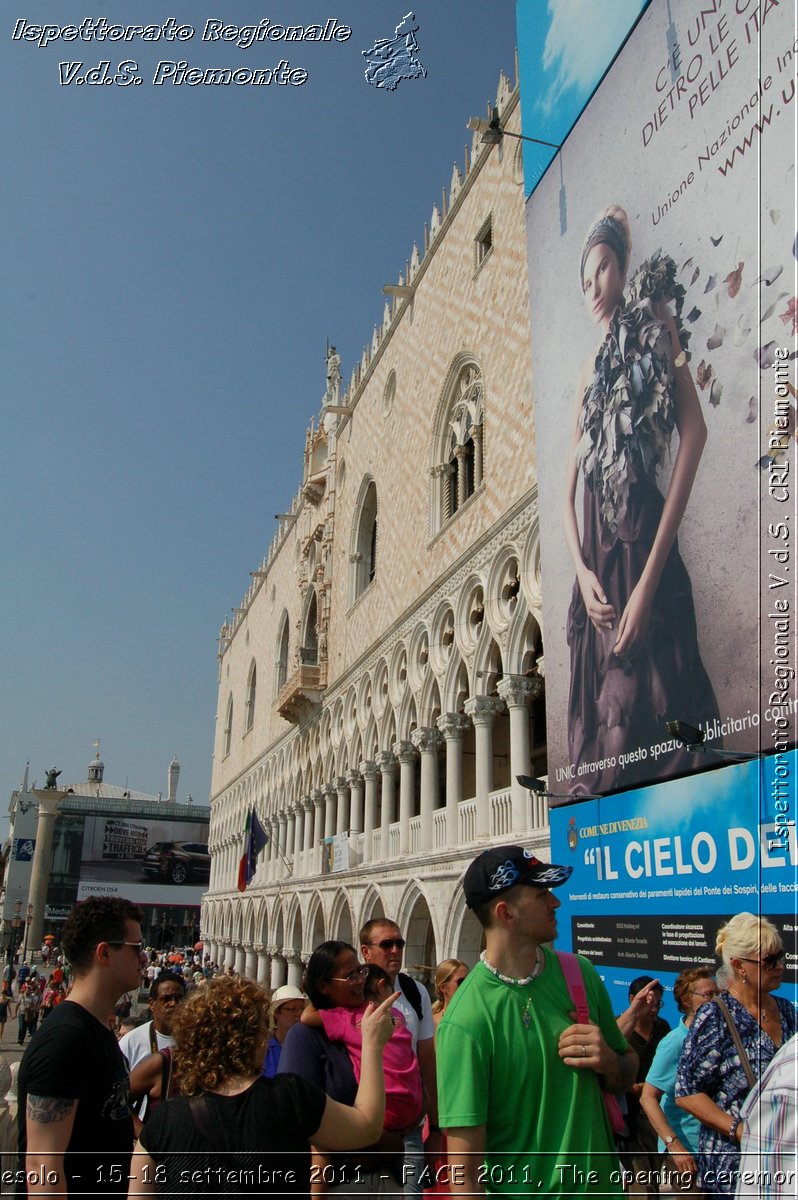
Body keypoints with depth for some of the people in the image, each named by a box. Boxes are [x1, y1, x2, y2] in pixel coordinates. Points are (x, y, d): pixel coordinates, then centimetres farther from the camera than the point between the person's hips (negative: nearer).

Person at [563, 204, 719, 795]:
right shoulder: (590, 370, 22)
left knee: (648, 724, -7)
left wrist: (648, 580, -18)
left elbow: (694, 433, -11)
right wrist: (582, 571, -3)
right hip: (596, 564, 6)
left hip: (643, 546, -5)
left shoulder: (652, 328, 5)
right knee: (599, 732, 7)